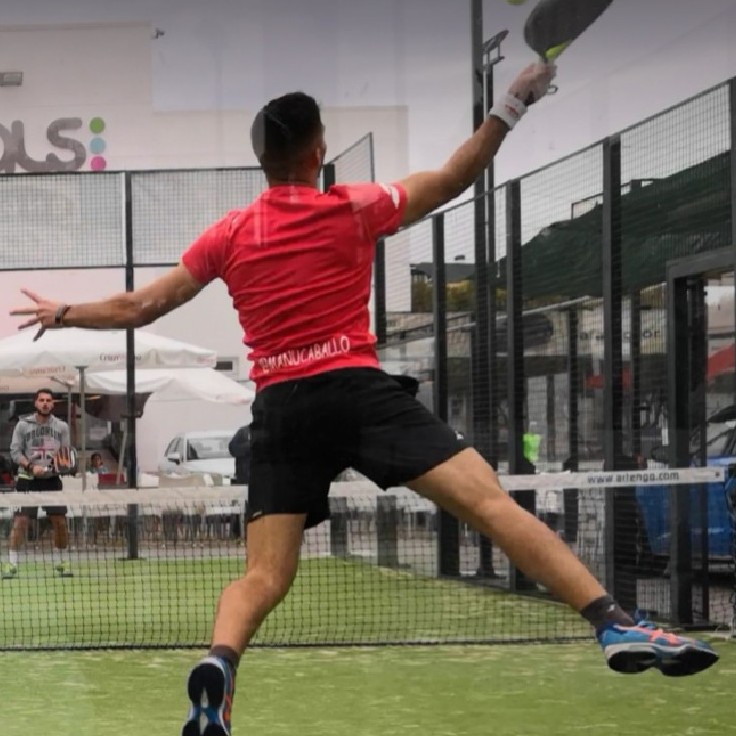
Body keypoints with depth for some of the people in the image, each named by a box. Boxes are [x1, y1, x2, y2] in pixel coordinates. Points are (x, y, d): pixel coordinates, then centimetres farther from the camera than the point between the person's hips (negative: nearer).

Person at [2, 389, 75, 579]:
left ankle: (61, 562, 16)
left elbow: (67, 453, 10)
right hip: (28, 479, -2)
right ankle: (11, 564, -4)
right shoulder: (23, 425, -1)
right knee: (20, 520, -9)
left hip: (52, 479, 3)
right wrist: (31, 467, -19)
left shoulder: (61, 426, 7)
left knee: (60, 521, 1)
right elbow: (15, 452, -4)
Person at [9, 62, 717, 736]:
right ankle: (614, 625, -23)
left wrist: (61, 314, 33)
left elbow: (140, 307, 16)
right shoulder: (353, 209, 5)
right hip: (355, 389, -3)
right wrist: (512, 104, 21)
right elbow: (452, 178, 15)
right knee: (488, 500, -11)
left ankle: (216, 669, -25)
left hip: (279, 409, 4)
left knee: (263, 577, 5)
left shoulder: (229, 235, 12)